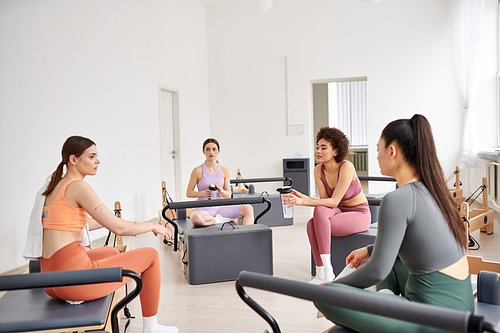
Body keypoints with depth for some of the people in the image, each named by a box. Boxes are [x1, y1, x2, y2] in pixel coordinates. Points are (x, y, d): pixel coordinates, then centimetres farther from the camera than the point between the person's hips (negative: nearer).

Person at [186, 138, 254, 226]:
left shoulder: (224, 170, 6)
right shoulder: (198, 171, -4)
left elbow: (228, 195, 10)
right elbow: (188, 193, 0)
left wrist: (221, 191, -13)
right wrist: (203, 193, -19)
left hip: (219, 208, 3)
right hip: (203, 209, -3)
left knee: (248, 209, -18)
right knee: (196, 219, -41)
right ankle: (219, 220, -17)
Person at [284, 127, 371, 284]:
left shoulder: (346, 167, -23)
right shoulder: (318, 170, -4)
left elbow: (334, 201, -27)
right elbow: (324, 200, -8)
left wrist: (304, 202, -37)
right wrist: (303, 198, -26)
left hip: (360, 214, -6)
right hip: (340, 212, 6)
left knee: (319, 212, -32)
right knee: (312, 225, -27)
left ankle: (326, 273, -27)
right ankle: (320, 274, -15)